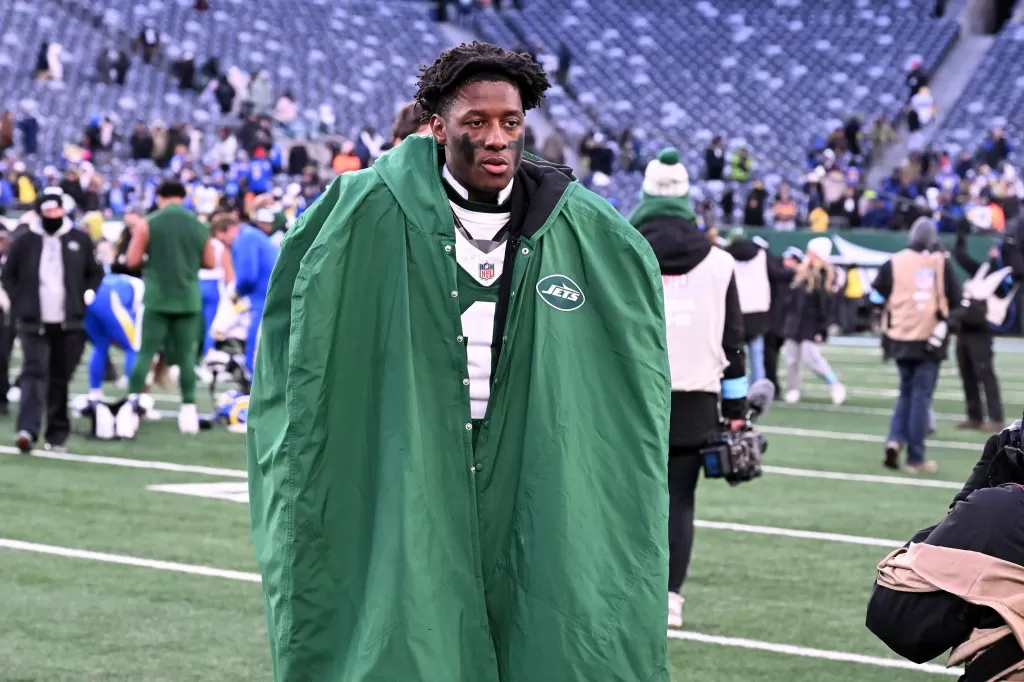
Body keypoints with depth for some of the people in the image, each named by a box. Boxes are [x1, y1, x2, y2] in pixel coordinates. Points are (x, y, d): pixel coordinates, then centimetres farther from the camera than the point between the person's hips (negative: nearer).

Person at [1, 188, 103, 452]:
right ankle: (27, 430, -24)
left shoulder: (80, 240, 4)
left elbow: (95, 273, 15)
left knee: (60, 379, 5)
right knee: (34, 373, -15)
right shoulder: (23, 241, 0)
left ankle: (57, 434, 15)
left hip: (69, 324, 2)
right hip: (34, 323, -2)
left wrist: (85, 298, 3)